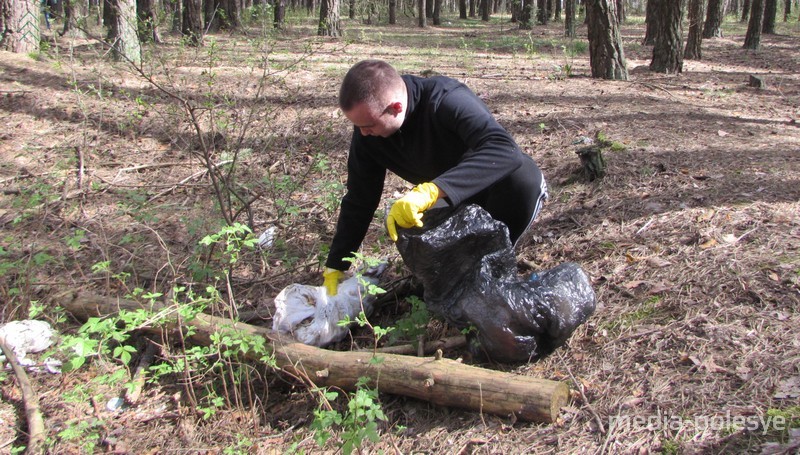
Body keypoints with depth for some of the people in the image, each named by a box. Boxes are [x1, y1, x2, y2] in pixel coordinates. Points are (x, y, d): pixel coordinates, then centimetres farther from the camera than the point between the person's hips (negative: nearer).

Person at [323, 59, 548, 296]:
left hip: (505, 189, -5)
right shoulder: (367, 134, -15)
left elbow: (506, 150, -49)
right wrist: (334, 268, -8)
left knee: (524, 174, -37)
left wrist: (430, 191, -58)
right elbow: (359, 200, -7)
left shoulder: (448, 101, -34)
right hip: (458, 203, 5)